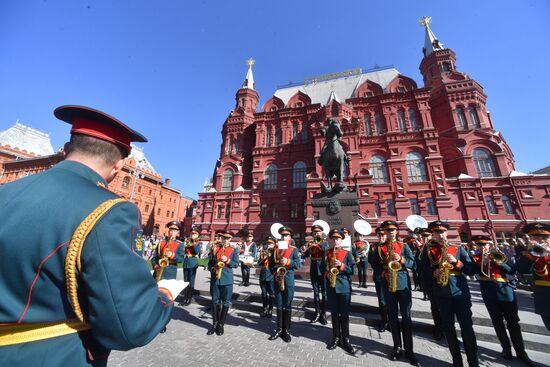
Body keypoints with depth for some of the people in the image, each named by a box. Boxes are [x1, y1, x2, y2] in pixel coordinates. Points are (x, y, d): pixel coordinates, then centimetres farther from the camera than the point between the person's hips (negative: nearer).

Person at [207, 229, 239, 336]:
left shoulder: (234, 250, 0)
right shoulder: (215, 247, 5)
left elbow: (236, 264, -3)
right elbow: (210, 261, 7)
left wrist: (227, 260, -18)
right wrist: (212, 268, -11)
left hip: (227, 279, -1)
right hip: (215, 278, 2)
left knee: (226, 302, 7)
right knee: (215, 301, 14)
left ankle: (221, 324, 24)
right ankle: (215, 323, 29)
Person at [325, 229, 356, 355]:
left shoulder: (347, 253, -2)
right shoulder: (327, 253, 4)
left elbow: (352, 270, -7)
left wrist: (341, 265, -21)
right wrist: (327, 274, -9)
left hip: (344, 287, -2)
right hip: (331, 287, 2)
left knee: (344, 314, 9)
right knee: (334, 313, 14)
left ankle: (345, 340, 24)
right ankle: (336, 337, 29)